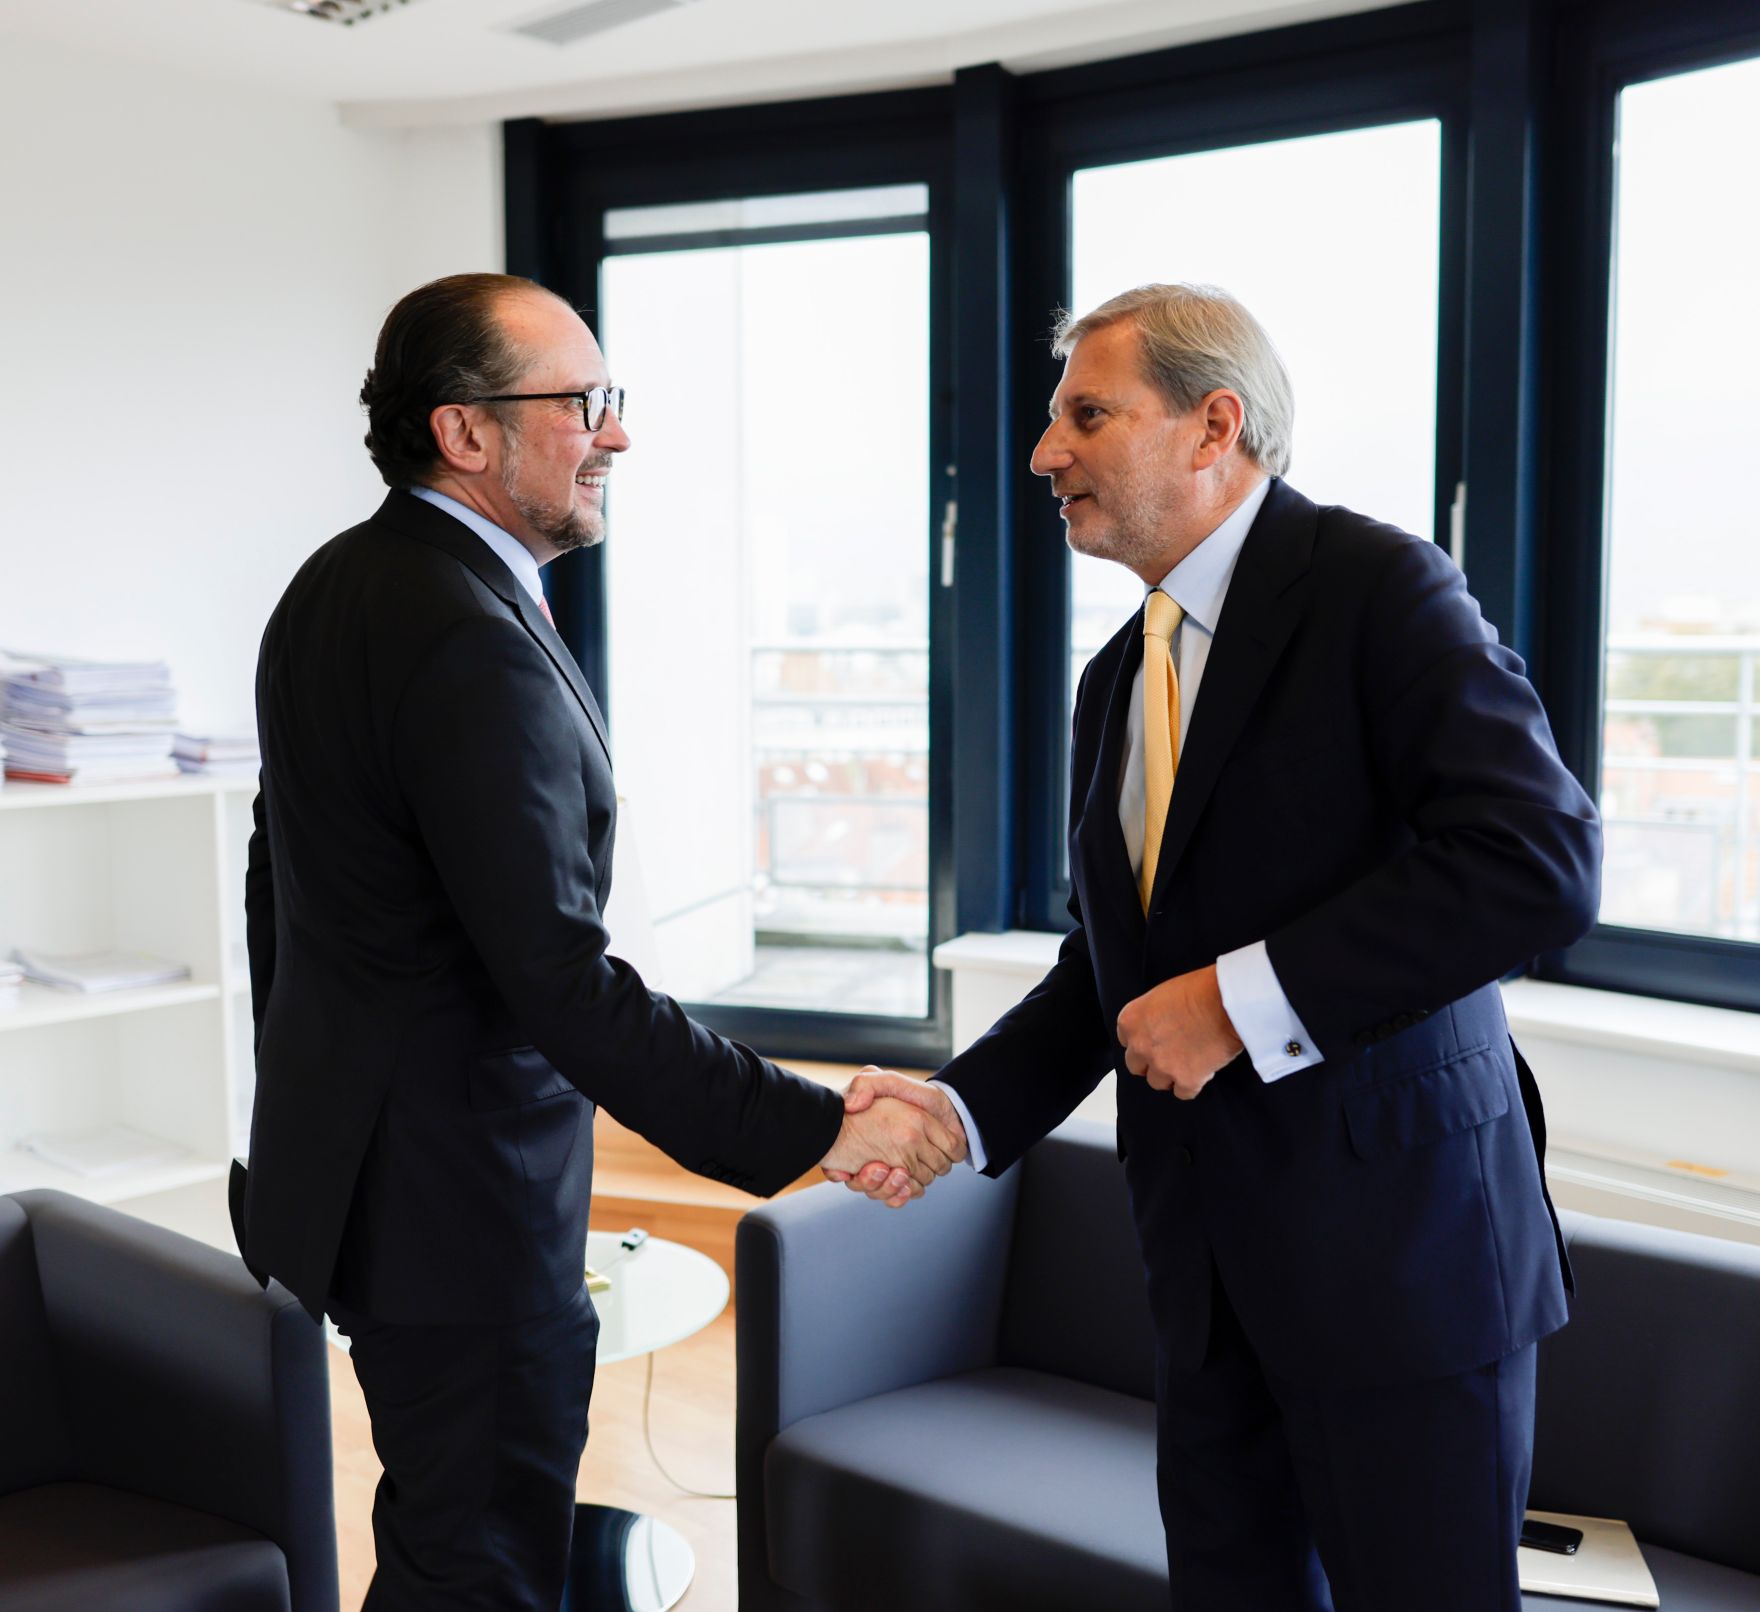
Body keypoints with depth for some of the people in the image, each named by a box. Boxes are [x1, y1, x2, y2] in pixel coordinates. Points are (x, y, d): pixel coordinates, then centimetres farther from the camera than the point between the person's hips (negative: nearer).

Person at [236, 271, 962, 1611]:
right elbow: (562, 984, -28)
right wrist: (818, 1132, -24)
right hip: (458, 1201, -10)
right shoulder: (479, 645, -24)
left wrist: (310, 1103, 26)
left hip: (344, 1157, 10)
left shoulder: (330, 587, 8)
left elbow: (280, 882, 16)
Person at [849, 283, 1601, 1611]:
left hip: (1394, 1237, -7)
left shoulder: (1376, 589, -11)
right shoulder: (1116, 680, 13)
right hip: (1208, 1252, 7)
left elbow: (1542, 857, -23)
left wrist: (1244, 998, -23)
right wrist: (966, 1105, -1)